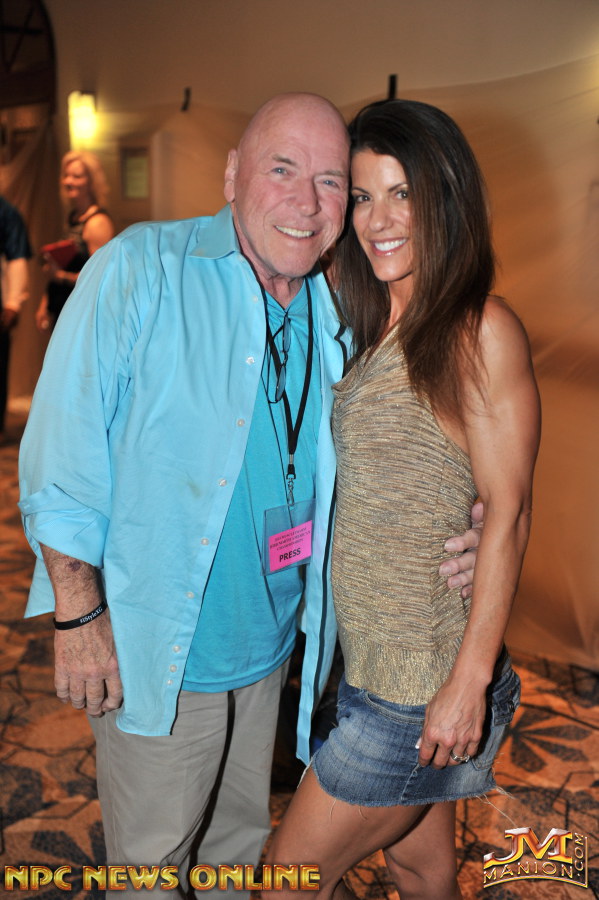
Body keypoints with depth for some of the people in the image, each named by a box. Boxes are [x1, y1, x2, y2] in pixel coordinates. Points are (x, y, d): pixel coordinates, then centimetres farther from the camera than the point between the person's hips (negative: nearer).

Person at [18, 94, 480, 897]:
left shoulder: (336, 313, -1)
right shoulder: (140, 271, -18)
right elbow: (63, 452, -17)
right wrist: (79, 617, -16)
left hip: (269, 645, 5)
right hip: (154, 651, -5)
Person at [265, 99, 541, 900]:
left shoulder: (480, 331, -15)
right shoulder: (371, 327, 8)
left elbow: (507, 516, -16)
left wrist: (470, 681, -16)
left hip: (425, 678, -6)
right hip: (366, 661, 7)